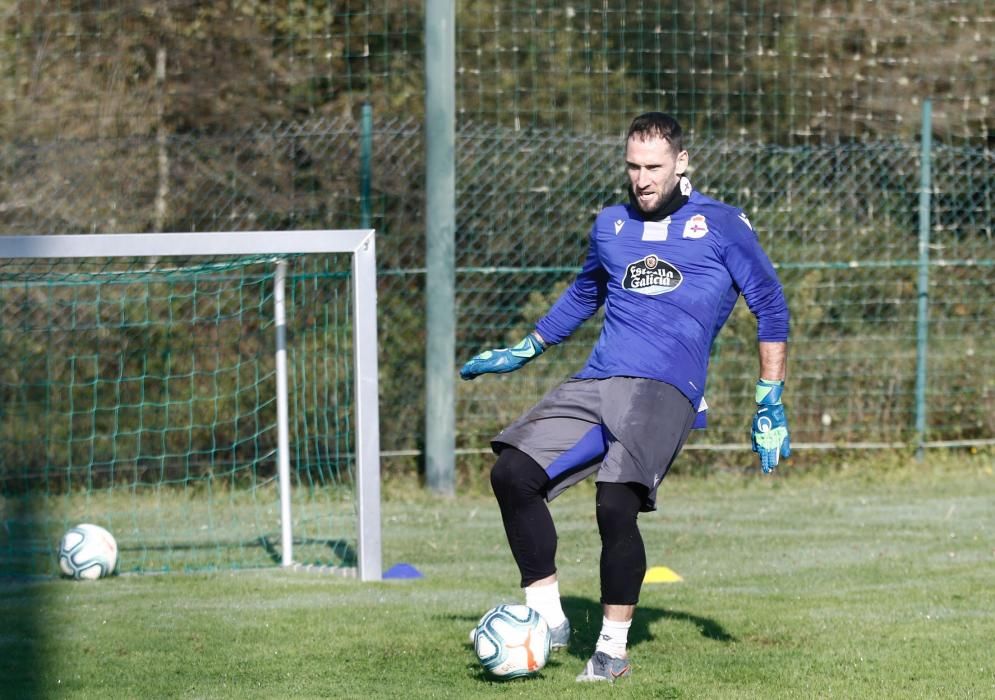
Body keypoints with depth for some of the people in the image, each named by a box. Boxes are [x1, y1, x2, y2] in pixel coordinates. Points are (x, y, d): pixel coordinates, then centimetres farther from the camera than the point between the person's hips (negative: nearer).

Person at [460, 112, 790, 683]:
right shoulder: (612, 226, 21)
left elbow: (770, 307, 8)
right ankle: (548, 619, -5)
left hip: (665, 392, -6)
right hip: (594, 384, 6)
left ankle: (614, 650, -10)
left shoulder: (723, 225, 6)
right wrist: (523, 351, 38)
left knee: (616, 504, -25)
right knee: (512, 473, -15)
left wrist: (771, 406, 2)